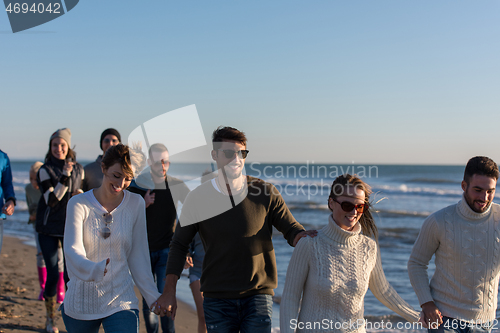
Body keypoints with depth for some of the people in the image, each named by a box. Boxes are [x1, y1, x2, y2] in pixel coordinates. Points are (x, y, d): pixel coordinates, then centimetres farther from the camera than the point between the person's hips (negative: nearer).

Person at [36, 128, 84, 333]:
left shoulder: (79, 170, 3)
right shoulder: (45, 170, -9)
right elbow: (51, 200, -18)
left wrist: (80, 194, -4)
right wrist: (65, 176, -28)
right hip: (48, 228, -3)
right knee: (53, 274, -2)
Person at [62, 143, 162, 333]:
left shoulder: (136, 204, -2)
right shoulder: (79, 204, -8)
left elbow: (138, 256, 3)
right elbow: (72, 250, -20)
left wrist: (153, 296, 0)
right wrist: (94, 269, -41)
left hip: (121, 302, 0)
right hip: (81, 302, 0)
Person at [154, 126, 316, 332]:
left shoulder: (265, 192, -2)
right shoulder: (198, 198, 0)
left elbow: (292, 230, 2)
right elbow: (179, 244, 6)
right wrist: (169, 292, -2)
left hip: (258, 295, 0)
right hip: (217, 299, 1)